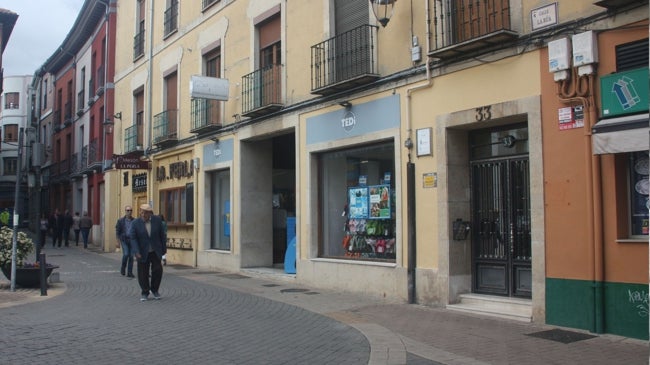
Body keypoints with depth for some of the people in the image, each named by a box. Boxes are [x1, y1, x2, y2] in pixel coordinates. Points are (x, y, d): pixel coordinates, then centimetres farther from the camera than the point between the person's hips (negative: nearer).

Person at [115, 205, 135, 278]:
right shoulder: (120, 221, 2)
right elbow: (117, 231, 2)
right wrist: (118, 241, -4)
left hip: (132, 240, 2)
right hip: (124, 240, -2)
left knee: (131, 256, 0)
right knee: (126, 254, -14)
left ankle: (129, 273, 7)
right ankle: (123, 269, 10)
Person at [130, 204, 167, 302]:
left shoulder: (157, 220, -7)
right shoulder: (135, 223, -11)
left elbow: (162, 235, 2)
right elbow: (133, 238, -13)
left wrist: (164, 248, 5)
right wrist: (137, 252, -23)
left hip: (155, 251, 1)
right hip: (143, 252, -1)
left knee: (157, 270, -8)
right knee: (143, 274, 1)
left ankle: (154, 290, 14)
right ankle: (144, 293, 20)